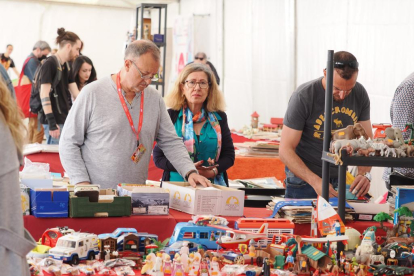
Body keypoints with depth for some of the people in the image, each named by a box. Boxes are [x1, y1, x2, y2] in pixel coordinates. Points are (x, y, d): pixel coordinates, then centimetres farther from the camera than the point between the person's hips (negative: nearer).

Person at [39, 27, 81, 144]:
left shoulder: (66, 67, 15)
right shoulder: (50, 64, -11)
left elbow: (76, 94, 16)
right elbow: (44, 95, -17)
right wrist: (52, 123, -21)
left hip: (65, 119, 9)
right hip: (55, 121, -9)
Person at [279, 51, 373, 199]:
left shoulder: (360, 94, -6)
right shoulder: (303, 96, -20)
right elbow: (286, 150, -21)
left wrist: (364, 174, -21)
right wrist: (315, 181, -33)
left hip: (340, 180, 4)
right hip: (304, 181, -4)